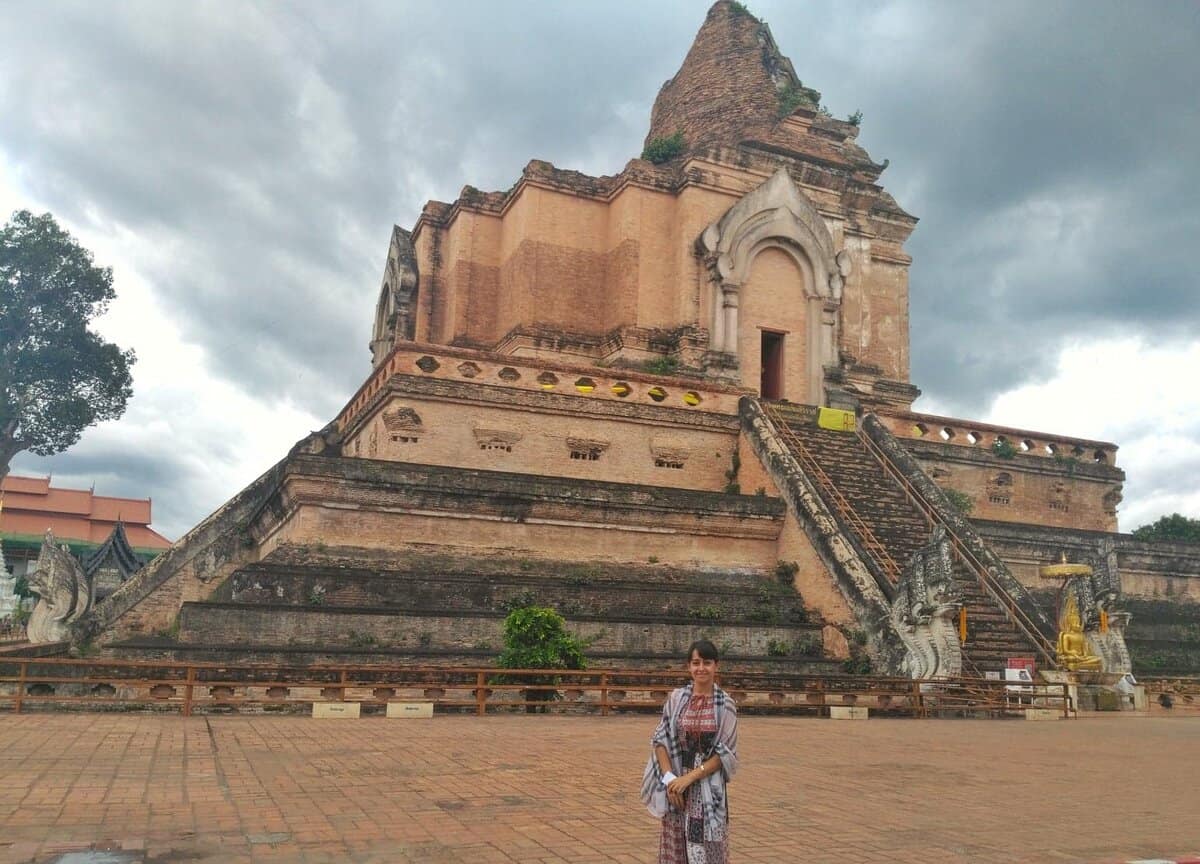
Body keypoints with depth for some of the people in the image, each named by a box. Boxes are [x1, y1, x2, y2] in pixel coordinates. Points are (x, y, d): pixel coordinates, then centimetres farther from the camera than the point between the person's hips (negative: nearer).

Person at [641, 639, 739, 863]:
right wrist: (668, 777, -12)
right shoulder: (676, 698, 1)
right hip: (676, 785, 2)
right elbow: (660, 739, 1)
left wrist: (690, 777, -13)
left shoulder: (725, 705, -5)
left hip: (709, 788, -2)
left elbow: (726, 753, -7)